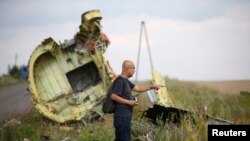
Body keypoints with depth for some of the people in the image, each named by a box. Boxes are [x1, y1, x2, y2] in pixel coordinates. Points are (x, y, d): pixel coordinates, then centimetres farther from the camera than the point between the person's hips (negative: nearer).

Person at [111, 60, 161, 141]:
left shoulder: (125, 81, 17)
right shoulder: (120, 81, -13)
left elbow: (138, 89, 24)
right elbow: (113, 96, -21)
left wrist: (152, 86, 16)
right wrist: (129, 102, -16)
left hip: (125, 116, 10)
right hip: (122, 117, -10)